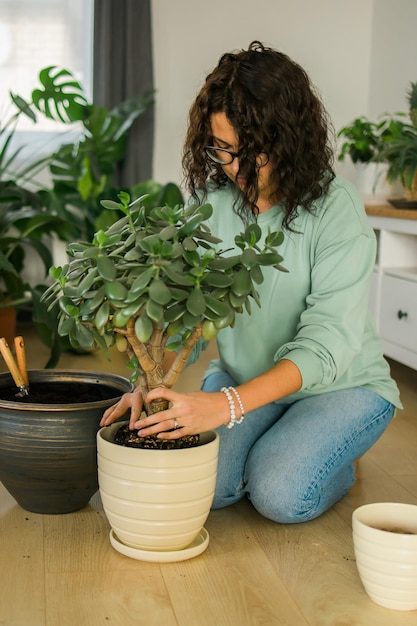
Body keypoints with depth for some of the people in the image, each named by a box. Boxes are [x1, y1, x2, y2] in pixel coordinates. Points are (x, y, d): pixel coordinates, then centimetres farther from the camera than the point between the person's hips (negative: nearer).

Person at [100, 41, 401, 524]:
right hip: (242, 376, 4)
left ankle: (338, 465, 10)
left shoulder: (336, 209, -23)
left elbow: (326, 343, -30)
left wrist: (227, 405, -42)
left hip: (339, 385, -3)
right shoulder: (211, 197, -8)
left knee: (280, 494, -24)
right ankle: (268, 443, 14)